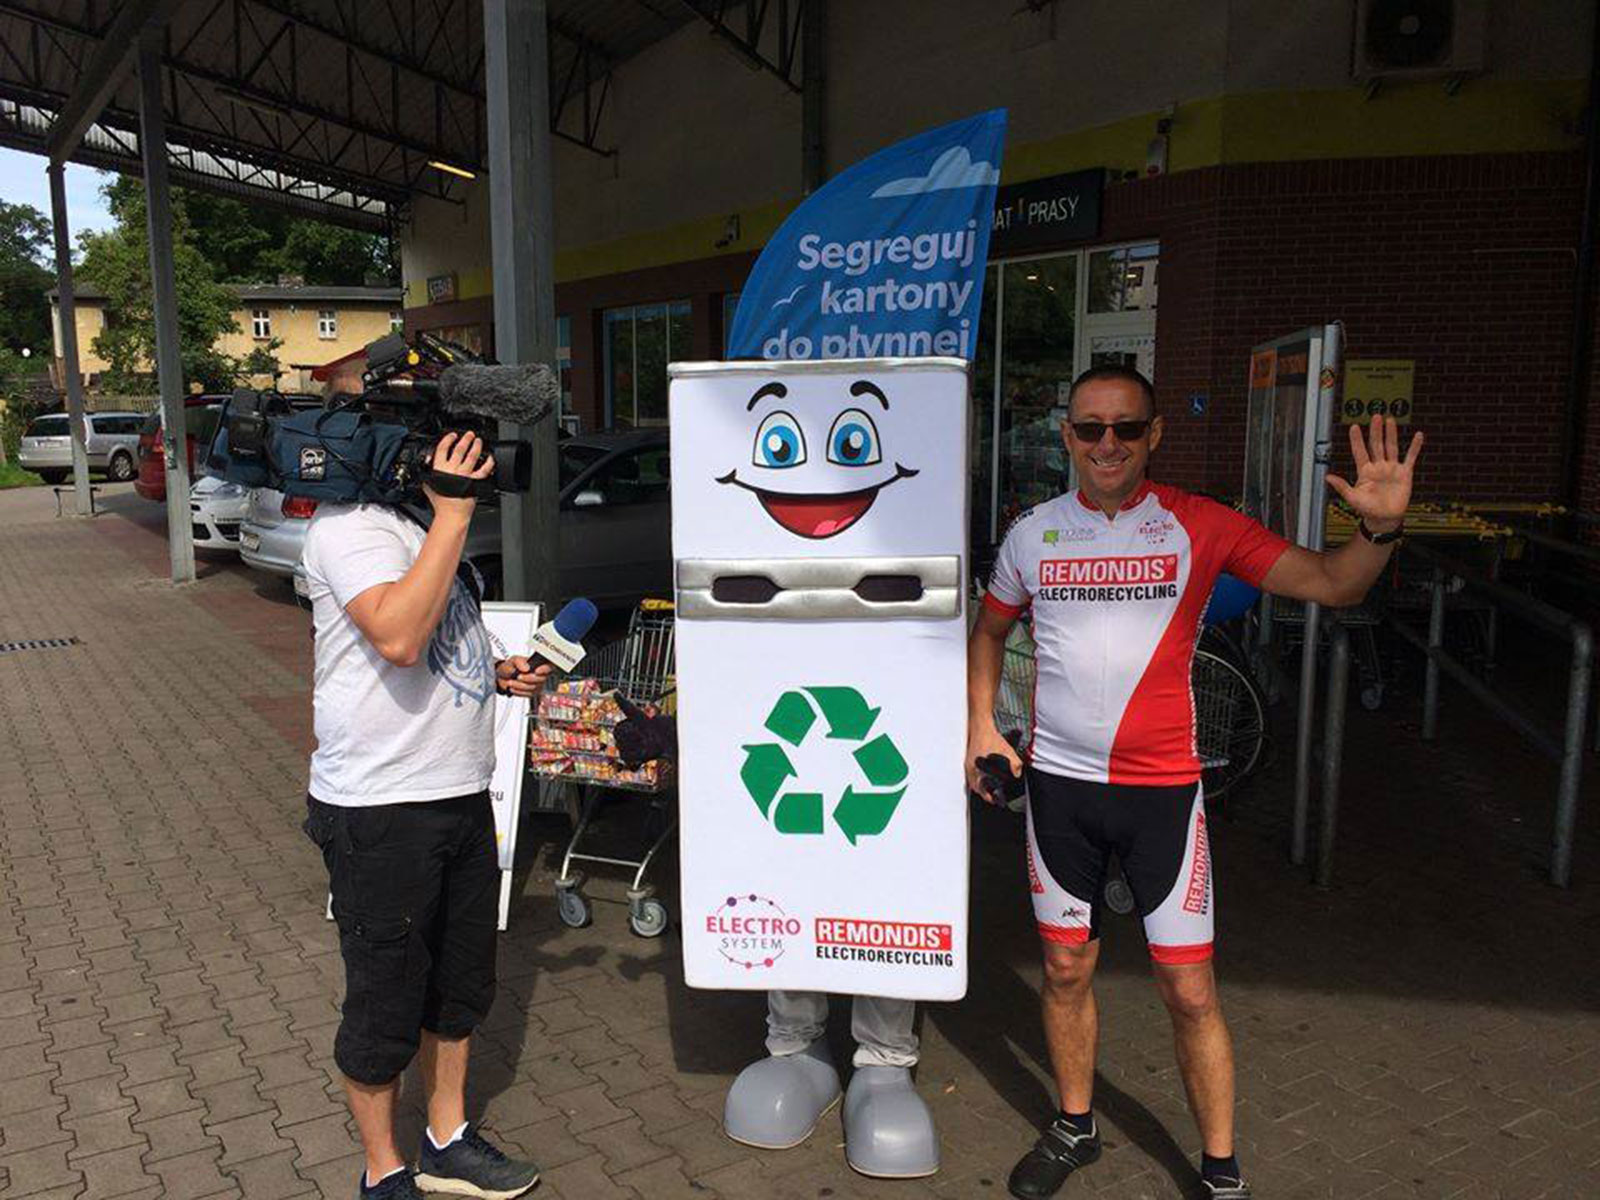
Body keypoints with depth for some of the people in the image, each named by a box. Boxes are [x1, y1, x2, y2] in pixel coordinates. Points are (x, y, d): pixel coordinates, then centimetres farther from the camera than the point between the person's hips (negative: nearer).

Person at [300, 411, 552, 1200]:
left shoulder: (417, 517, 15)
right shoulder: (350, 522, -16)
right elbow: (397, 637, -33)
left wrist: (495, 673, 6)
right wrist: (454, 512, -28)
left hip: (458, 794, 9)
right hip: (378, 810, -9)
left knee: (461, 983, 20)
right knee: (386, 1001, 7)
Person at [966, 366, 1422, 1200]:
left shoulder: (1199, 527, -5)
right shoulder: (1033, 534, 2)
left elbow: (1331, 584, -9)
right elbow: (989, 630, 16)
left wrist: (1379, 530, -29)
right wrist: (980, 725, 5)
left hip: (1162, 787, -2)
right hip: (1058, 782, 2)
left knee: (1190, 991, 3)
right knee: (1066, 969, 15)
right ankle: (1074, 1128, 37)